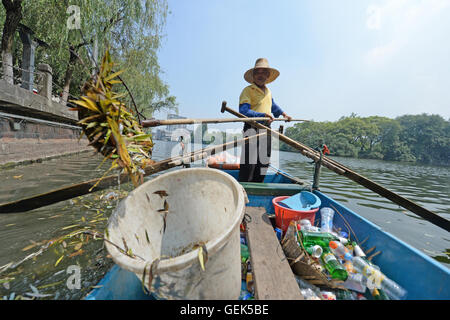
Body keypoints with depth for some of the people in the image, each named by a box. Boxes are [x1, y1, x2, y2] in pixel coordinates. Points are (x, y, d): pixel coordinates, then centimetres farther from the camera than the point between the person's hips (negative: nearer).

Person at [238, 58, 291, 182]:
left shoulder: (268, 91, 20)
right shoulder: (248, 90, -4)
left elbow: (273, 105, 41)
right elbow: (243, 112, -18)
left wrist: (282, 113, 35)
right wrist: (262, 115, -26)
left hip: (266, 129, 8)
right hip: (252, 128, -7)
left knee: (263, 162, 10)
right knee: (249, 162, -11)